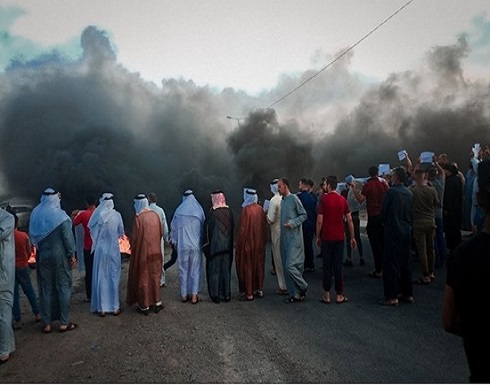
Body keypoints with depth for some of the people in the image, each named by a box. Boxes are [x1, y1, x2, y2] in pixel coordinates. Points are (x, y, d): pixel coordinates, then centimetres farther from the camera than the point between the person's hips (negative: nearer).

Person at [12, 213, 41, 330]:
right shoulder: (24, 235, -7)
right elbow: (29, 252, 0)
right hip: (23, 267, 1)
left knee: (14, 294, 6)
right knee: (29, 291, 15)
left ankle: (17, 320, 10)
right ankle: (37, 314, 20)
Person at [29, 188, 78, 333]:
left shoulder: (35, 214, 1)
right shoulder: (60, 215, -13)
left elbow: (33, 235, 8)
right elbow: (68, 237, -13)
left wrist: (40, 247, 16)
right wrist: (72, 255, -5)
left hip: (43, 256, 4)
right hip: (60, 256, -4)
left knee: (46, 289, 11)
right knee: (63, 287, 5)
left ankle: (47, 323, 17)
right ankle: (64, 323, 9)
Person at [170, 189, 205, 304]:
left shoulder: (179, 210, -3)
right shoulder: (199, 210, -3)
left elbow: (174, 228, 3)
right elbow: (204, 227, 3)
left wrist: (174, 242, 17)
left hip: (182, 245, 1)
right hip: (196, 245, 0)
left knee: (183, 269, 11)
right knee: (195, 270, 6)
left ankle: (184, 295, 18)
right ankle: (194, 295, 7)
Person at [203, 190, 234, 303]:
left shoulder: (212, 213, -15)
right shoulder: (229, 212, -2)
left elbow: (207, 230, -8)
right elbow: (232, 229, 6)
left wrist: (207, 243, 4)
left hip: (215, 246, -4)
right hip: (227, 246, 4)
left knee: (214, 271, 7)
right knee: (226, 270, 14)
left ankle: (215, 295, 11)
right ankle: (227, 294, 19)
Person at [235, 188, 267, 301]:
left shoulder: (246, 209, -16)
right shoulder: (260, 209, 0)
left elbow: (242, 228, -15)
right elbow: (264, 227, 5)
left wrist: (238, 243, -7)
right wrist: (263, 240, 15)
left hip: (248, 242, -6)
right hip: (259, 244, 6)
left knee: (247, 267, 3)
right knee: (259, 265, 14)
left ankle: (249, 293, 7)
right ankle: (260, 290, 22)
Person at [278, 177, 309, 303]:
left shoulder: (293, 198, -9)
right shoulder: (282, 200, 14)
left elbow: (304, 215, -8)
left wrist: (293, 223, -18)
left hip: (294, 238, -8)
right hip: (284, 238, 8)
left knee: (290, 265, -12)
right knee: (286, 267, 8)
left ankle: (303, 287, 11)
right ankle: (294, 294, 17)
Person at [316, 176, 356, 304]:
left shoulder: (323, 200, -8)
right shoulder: (343, 200, 2)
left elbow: (319, 221, -10)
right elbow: (349, 220, 1)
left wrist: (318, 237, 0)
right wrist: (352, 238, 8)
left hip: (326, 237, -2)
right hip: (339, 237, 2)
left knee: (327, 266, 5)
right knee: (338, 266, 7)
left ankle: (327, 295, 10)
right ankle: (339, 295, 12)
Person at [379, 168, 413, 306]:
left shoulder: (391, 192, -14)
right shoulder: (408, 193, 6)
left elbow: (383, 211, -7)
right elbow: (410, 212, 11)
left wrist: (385, 222, 11)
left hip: (393, 232, -7)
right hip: (406, 231, 7)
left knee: (391, 264, -2)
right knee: (405, 263, 15)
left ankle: (392, 297, 0)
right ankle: (408, 294, 22)